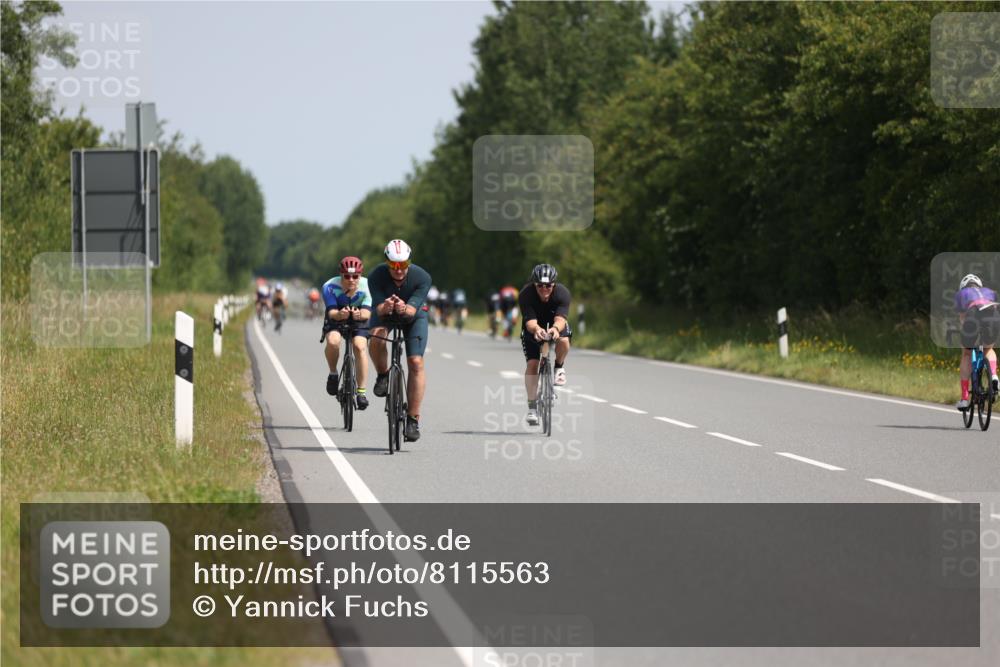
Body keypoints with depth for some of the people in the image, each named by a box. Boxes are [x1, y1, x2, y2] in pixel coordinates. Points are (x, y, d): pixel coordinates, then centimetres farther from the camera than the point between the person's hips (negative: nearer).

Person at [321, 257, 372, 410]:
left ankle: (361, 391, -14)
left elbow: (367, 312, -33)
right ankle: (333, 373, -4)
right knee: (333, 341, -31)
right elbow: (331, 312, -33)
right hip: (335, 319, -1)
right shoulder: (330, 287, -27)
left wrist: (360, 314, -57)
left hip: (358, 322, 1)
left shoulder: (366, 286, -26)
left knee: (360, 347, -24)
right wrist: (340, 314, -56)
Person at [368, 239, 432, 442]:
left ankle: (413, 419, -10)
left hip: (413, 316, 0)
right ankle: (382, 376, -5)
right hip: (385, 315, 0)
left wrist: (404, 308, -59)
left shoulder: (422, 278, -29)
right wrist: (385, 307, -57)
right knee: (377, 337, -35)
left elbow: (413, 309, -37)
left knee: (416, 362, -16)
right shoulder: (377, 276, -29)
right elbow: (378, 307, -34)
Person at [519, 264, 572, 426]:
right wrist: (536, 329, -63)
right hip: (534, 326, 0)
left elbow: (560, 319, -43)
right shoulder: (525, 295, -31)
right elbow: (530, 321, -40)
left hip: (555, 323, 0)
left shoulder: (562, 293, -31)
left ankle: (559, 367, -1)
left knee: (563, 341, -33)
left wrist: (555, 328, -66)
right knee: (532, 363, -15)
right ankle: (532, 406, -6)